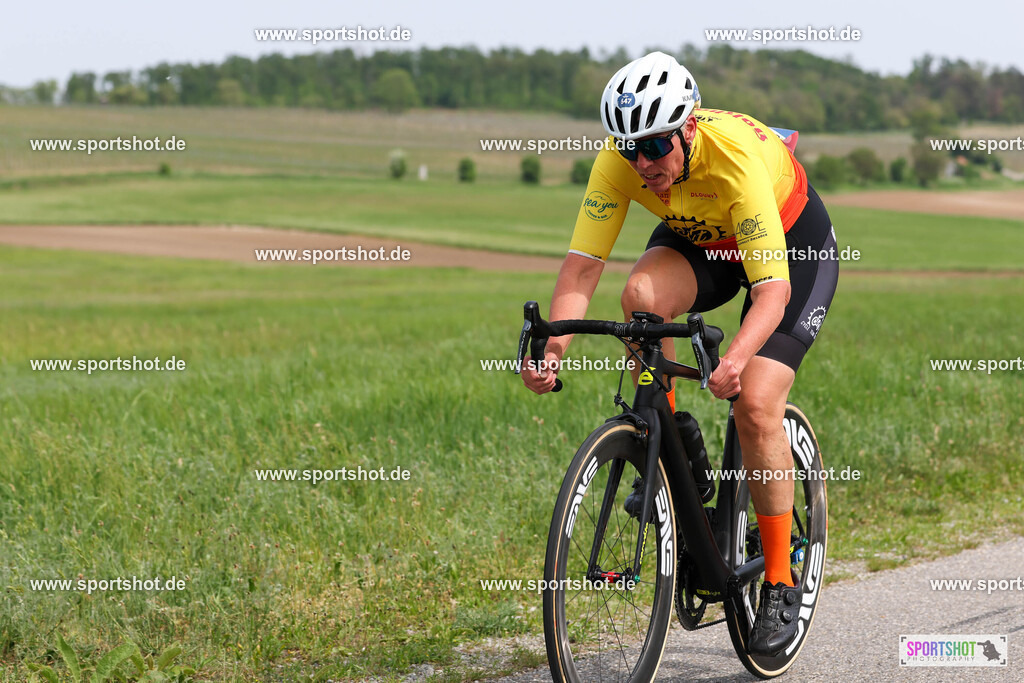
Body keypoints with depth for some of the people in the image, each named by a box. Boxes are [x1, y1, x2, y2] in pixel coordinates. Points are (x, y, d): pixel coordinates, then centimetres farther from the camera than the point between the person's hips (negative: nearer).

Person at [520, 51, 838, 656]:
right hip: (699, 239, 4)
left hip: (794, 242, -4)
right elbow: (583, 264, -27)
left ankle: (781, 583, -4)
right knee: (643, 295, -30)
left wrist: (734, 362, -62)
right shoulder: (620, 159, -27)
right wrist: (553, 346, -44)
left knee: (756, 407, -20)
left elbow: (772, 290, -44)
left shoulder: (737, 158, -39)